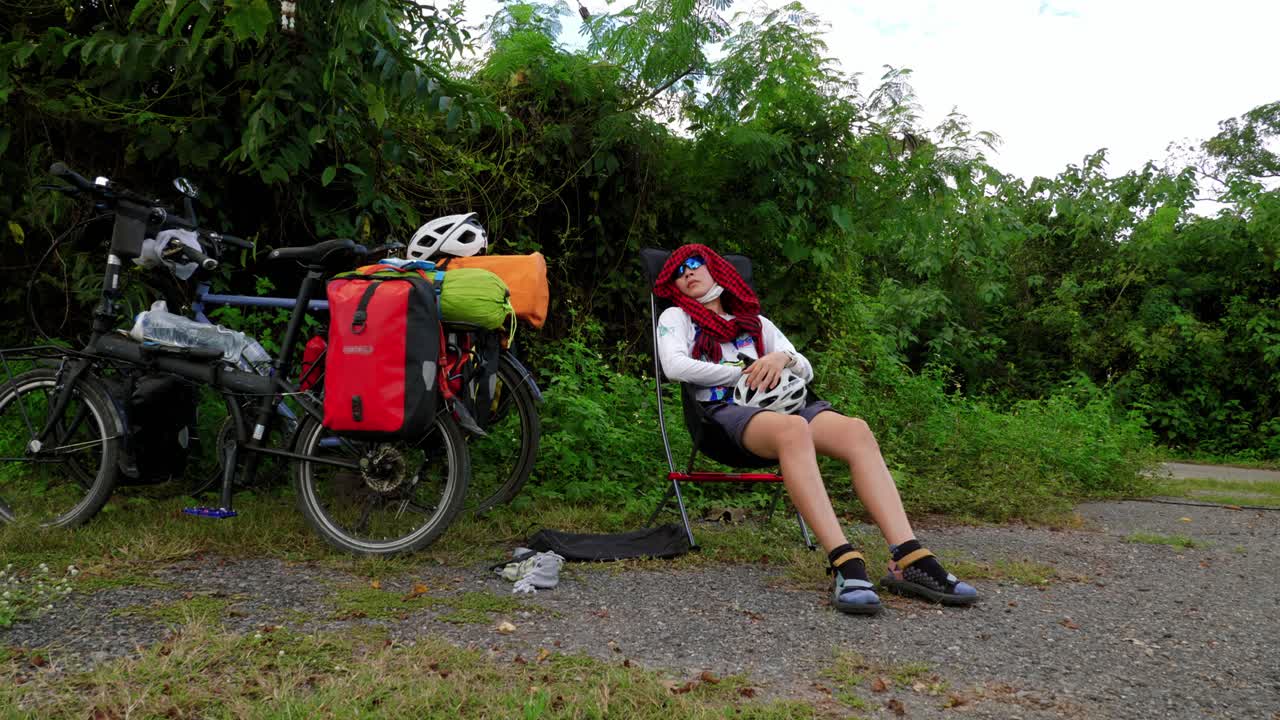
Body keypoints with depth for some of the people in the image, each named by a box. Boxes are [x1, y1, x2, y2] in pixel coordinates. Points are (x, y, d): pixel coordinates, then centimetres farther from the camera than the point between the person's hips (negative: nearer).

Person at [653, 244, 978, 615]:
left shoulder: (754, 321, 33)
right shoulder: (676, 317, 22)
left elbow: (806, 369, 24)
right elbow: (675, 366, -1)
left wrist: (783, 358, -1)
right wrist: (744, 374, -2)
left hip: (779, 402, 5)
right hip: (727, 408, -4)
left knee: (857, 431, -28)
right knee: (793, 429, -41)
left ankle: (909, 561, -41)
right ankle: (845, 564, -52)